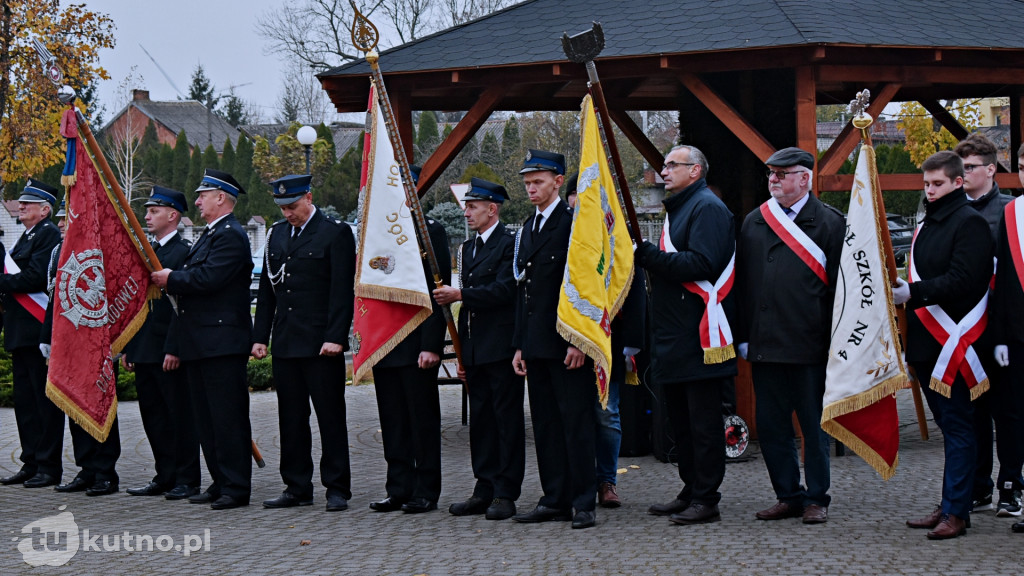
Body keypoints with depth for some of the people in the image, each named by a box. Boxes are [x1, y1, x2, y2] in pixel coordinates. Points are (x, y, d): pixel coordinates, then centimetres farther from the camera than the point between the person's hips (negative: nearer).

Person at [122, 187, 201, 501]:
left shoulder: (184, 253, -10)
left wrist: (174, 348, -20)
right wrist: (128, 346, 15)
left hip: (169, 351, -9)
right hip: (143, 351, 9)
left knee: (180, 416, -2)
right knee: (153, 416, 12)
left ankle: (187, 480, 3)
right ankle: (165, 477, 19)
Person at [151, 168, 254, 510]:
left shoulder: (231, 235, -13)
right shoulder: (210, 235, 21)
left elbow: (207, 278, -23)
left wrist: (171, 279, -11)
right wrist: (169, 279, 6)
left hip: (222, 341, -11)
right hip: (200, 343, 11)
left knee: (227, 416, -7)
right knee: (206, 418, 13)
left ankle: (236, 488, -4)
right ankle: (221, 483, 18)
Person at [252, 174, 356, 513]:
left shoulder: (336, 233, -4)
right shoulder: (277, 235, 14)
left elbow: (342, 291, -9)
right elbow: (266, 290, 17)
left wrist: (335, 337, -16)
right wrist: (260, 336, 11)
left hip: (321, 344, -6)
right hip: (285, 343, 6)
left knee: (330, 416, -2)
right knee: (291, 418, 9)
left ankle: (337, 489, 3)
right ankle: (297, 488, 16)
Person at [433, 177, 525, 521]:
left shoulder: (509, 244, -8)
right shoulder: (468, 248, 18)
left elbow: (503, 290, -19)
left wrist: (459, 295, -17)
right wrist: (462, 349, 17)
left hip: (501, 346, -9)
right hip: (475, 348, 9)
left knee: (507, 418, -3)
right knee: (480, 419, 10)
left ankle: (506, 495, -1)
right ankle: (485, 491, 15)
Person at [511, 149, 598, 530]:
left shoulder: (574, 222, -7)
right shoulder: (527, 229, 18)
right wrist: (520, 345, 16)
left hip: (567, 342, -8)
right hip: (536, 343, 8)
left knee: (576, 421, -5)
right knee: (545, 424, 9)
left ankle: (584, 502, -2)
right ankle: (555, 498, 15)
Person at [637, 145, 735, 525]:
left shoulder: (708, 208, -9)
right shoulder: (678, 208, 22)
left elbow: (700, 265, -21)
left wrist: (648, 256, -20)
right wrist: (647, 256, 8)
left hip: (698, 336, -10)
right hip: (675, 337, 10)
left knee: (702, 421, -7)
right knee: (681, 418, 13)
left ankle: (706, 501, -4)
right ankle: (690, 494, 20)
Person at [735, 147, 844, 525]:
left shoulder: (829, 223, -1)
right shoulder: (753, 223, 12)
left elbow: (840, 286, -3)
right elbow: (742, 282, 12)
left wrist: (835, 339, -9)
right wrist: (743, 337, 7)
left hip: (810, 345, -5)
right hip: (764, 345, 5)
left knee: (814, 425, 4)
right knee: (770, 425, 8)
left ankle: (817, 498, 15)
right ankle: (788, 496, 19)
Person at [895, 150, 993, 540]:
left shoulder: (970, 223, -9)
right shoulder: (928, 223, 19)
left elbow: (962, 281, -18)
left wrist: (913, 293, -18)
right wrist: (903, 291, 5)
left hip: (954, 341, -9)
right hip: (926, 342, 9)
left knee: (957, 426, -5)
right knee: (948, 425, 13)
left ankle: (956, 512, -3)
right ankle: (951, 505, 19)